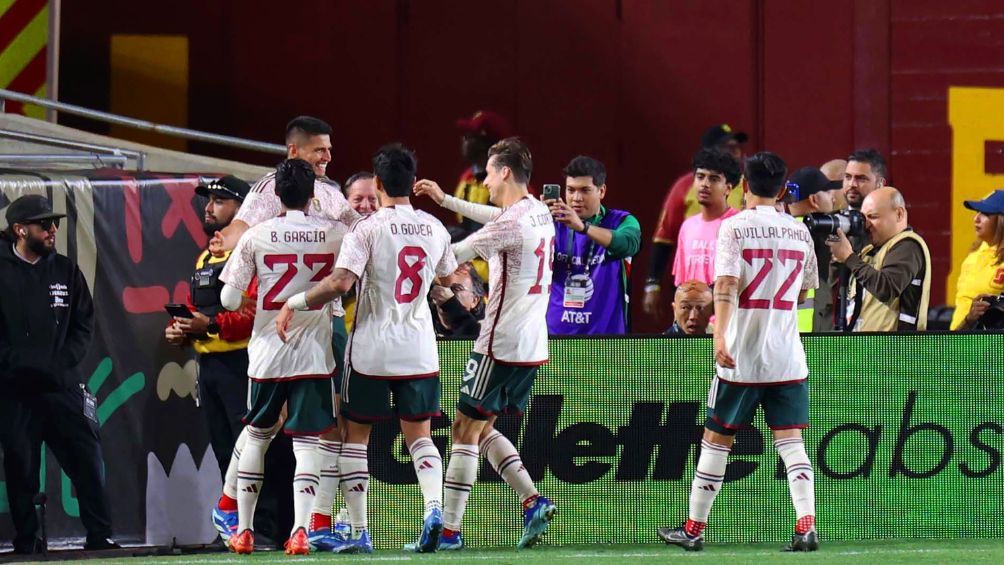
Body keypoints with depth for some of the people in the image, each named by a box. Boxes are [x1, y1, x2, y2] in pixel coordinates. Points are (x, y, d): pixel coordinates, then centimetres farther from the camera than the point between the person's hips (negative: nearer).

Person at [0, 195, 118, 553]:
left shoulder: (65, 271, 12)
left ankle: (100, 537, 2)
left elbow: (84, 325, 14)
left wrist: (63, 363, 0)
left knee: (87, 457, -3)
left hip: (62, 385, 3)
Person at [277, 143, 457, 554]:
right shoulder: (434, 228, 4)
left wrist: (295, 303, -14)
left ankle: (359, 532, 4)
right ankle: (434, 506, -15)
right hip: (419, 350, 4)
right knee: (419, 435, 11)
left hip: (371, 350, -4)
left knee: (355, 435, 8)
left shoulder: (368, 229, -12)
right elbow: (449, 279, 20)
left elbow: (341, 281, -23)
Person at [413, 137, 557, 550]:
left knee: (465, 431, -3)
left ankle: (449, 529, -4)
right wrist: (444, 200, 33)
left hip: (501, 346, -9)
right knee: (483, 430, 17)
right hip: (533, 346, 9)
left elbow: (452, 256, -13)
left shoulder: (511, 222, -18)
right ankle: (533, 501, 3)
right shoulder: (539, 213, 9)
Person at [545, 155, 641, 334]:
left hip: (605, 337, -1)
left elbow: (628, 244, -23)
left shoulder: (621, 222, 0)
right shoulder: (555, 224, 4)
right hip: (556, 334, 1)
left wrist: (582, 226, -39)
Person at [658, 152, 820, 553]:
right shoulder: (799, 231, 8)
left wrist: (720, 336, -28)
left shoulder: (736, 227, -6)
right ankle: (806, 526, -14)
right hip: (788, 355, 3)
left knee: (717, 438, 8)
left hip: (742, 356, -3)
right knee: (790, 441, 1)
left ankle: (694, 529, 14)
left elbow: (726, 284, -18)